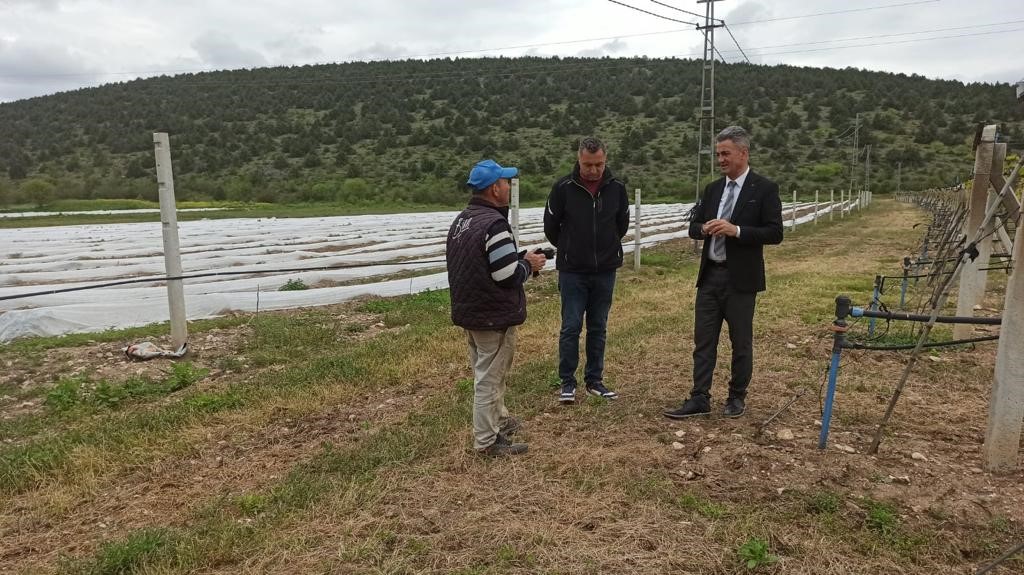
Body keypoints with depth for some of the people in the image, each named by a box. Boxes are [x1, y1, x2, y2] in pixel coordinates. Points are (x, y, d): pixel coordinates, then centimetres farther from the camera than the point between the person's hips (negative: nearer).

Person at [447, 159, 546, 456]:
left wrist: (518, 260, 13)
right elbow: (509, 277, -24)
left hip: (467, 311, 10)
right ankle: (487, 440, 13)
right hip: (493, 317, -9)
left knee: (485, 373, 22)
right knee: (490, 378, 2)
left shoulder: (460, 221, 8)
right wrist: (528, 264, -4)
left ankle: (498, 419, 39)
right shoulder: (494, 224, -23)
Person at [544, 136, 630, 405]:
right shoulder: (563, 188, -10)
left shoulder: (617, 188, -2)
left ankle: (595, 380, 22)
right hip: (572, 272, -2)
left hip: (605, 271, 3)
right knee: (571, 327, 0)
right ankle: (567, 382, 13)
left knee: (598, 328, 11)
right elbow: (551, 227, 2)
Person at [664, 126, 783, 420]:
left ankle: (737, 396, 23)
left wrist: (736, 230, -21)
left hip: (741, 278, -5)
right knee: (703, 340, 4)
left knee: (741, 342, 7)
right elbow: (693, 226, 14)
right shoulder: (712, 189, 11)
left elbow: (775, 233, -10)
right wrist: (704, 229, -9)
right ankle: (699, 399, 10)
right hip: (710, 275, 5)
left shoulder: (764, 189, -5)